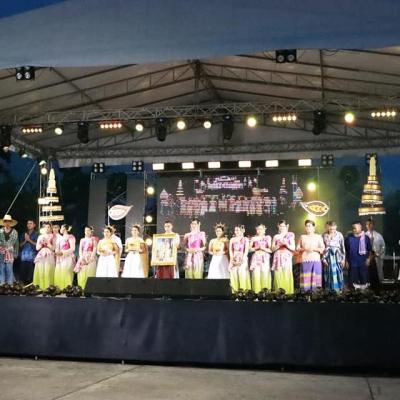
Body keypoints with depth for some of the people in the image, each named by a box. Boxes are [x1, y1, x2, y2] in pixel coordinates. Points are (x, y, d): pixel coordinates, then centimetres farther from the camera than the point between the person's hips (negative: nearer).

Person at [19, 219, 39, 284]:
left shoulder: (36, 234, 2)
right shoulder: (24, 234, 16)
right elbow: (20, 245, 13)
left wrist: (29, 240, -8)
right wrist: (25, 240, -3)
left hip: (32, 257, -4)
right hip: (24, 256, 5)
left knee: (30, 274, -9)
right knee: (23, 273, 1)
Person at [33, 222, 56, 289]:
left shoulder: (52, 236, 6)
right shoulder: (40, 237, 15)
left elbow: (53, 248, 0)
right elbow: (37, 248, 11)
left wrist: (47, 243, -10)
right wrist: (42, 243, -5)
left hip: (49, 256, -3)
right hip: (41, 256, 3)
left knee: (48, 272, -11)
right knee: (40, 272, -6)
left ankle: (48, 287, -10)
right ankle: (40, 287, -3)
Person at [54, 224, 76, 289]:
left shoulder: (70, 237, -2)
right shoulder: (61, 238, 21)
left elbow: (72, 248, -12)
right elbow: (57, 248, 22)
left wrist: (62, 252, -15)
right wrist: (57, 252, -1)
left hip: (68, 258, -7)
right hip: (60, 259, 7)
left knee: (66, 274, -12)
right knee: (59, 274, 0)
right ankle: (59, 288, 0)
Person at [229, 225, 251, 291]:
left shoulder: (245, 239, 6)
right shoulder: (232, 240, 15)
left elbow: (246, 250, -2)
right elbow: (230, 250, 7)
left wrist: (242, 259, -13)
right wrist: (232, 259, -7)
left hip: (242, 259, -3)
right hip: (234, 259, 3)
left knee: (242, 273, -12)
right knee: (234, 274, -6)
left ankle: (243, 290, -12)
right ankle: (235, 290, -5)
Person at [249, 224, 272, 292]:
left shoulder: (267, 238, 10)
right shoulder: (254, 238, 13)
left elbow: (270, 250, 4)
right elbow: (250, 249, 7)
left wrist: (263, 248, -10)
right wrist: (256, 248, -7)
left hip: (265, 258, -1)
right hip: (256, 258, 1)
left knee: (265, 274, -10)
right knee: (256, 274, -10)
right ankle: (257, 291, -9)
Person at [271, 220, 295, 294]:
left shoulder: (290, 235, 10)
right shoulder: (276, 237, 14)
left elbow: (293, 248, 3)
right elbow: (273, 249, 8)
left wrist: (286, 244, -13)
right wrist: (279, 245, -9)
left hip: (287, 258, -2)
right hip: (278, 258, 2)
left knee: (287, 276, -11)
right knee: (278, 276, -6)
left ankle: (288, 293, -9)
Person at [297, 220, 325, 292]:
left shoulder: (318, 236, 8)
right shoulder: (302, 237, 13)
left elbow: (322, 248, 2)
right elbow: (298, 248, 11)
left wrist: (314, 249, -12)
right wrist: (304, 249, -8)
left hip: (316, 259, -1)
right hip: (305, 260, 1)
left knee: (315, 276, -5)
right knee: (306, 277, -5)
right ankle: (306, 291, -5)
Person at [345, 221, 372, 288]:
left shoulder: (366, 238, -1)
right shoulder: (348, 238, 0)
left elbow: (369, 250, 6)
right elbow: (345, 251, 6)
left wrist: (368, 259, -1)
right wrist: (346, 261, 4)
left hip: (363, 263, 0)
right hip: (352, 264, 0)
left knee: (364, 280, 6)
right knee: (352, 280, 4)